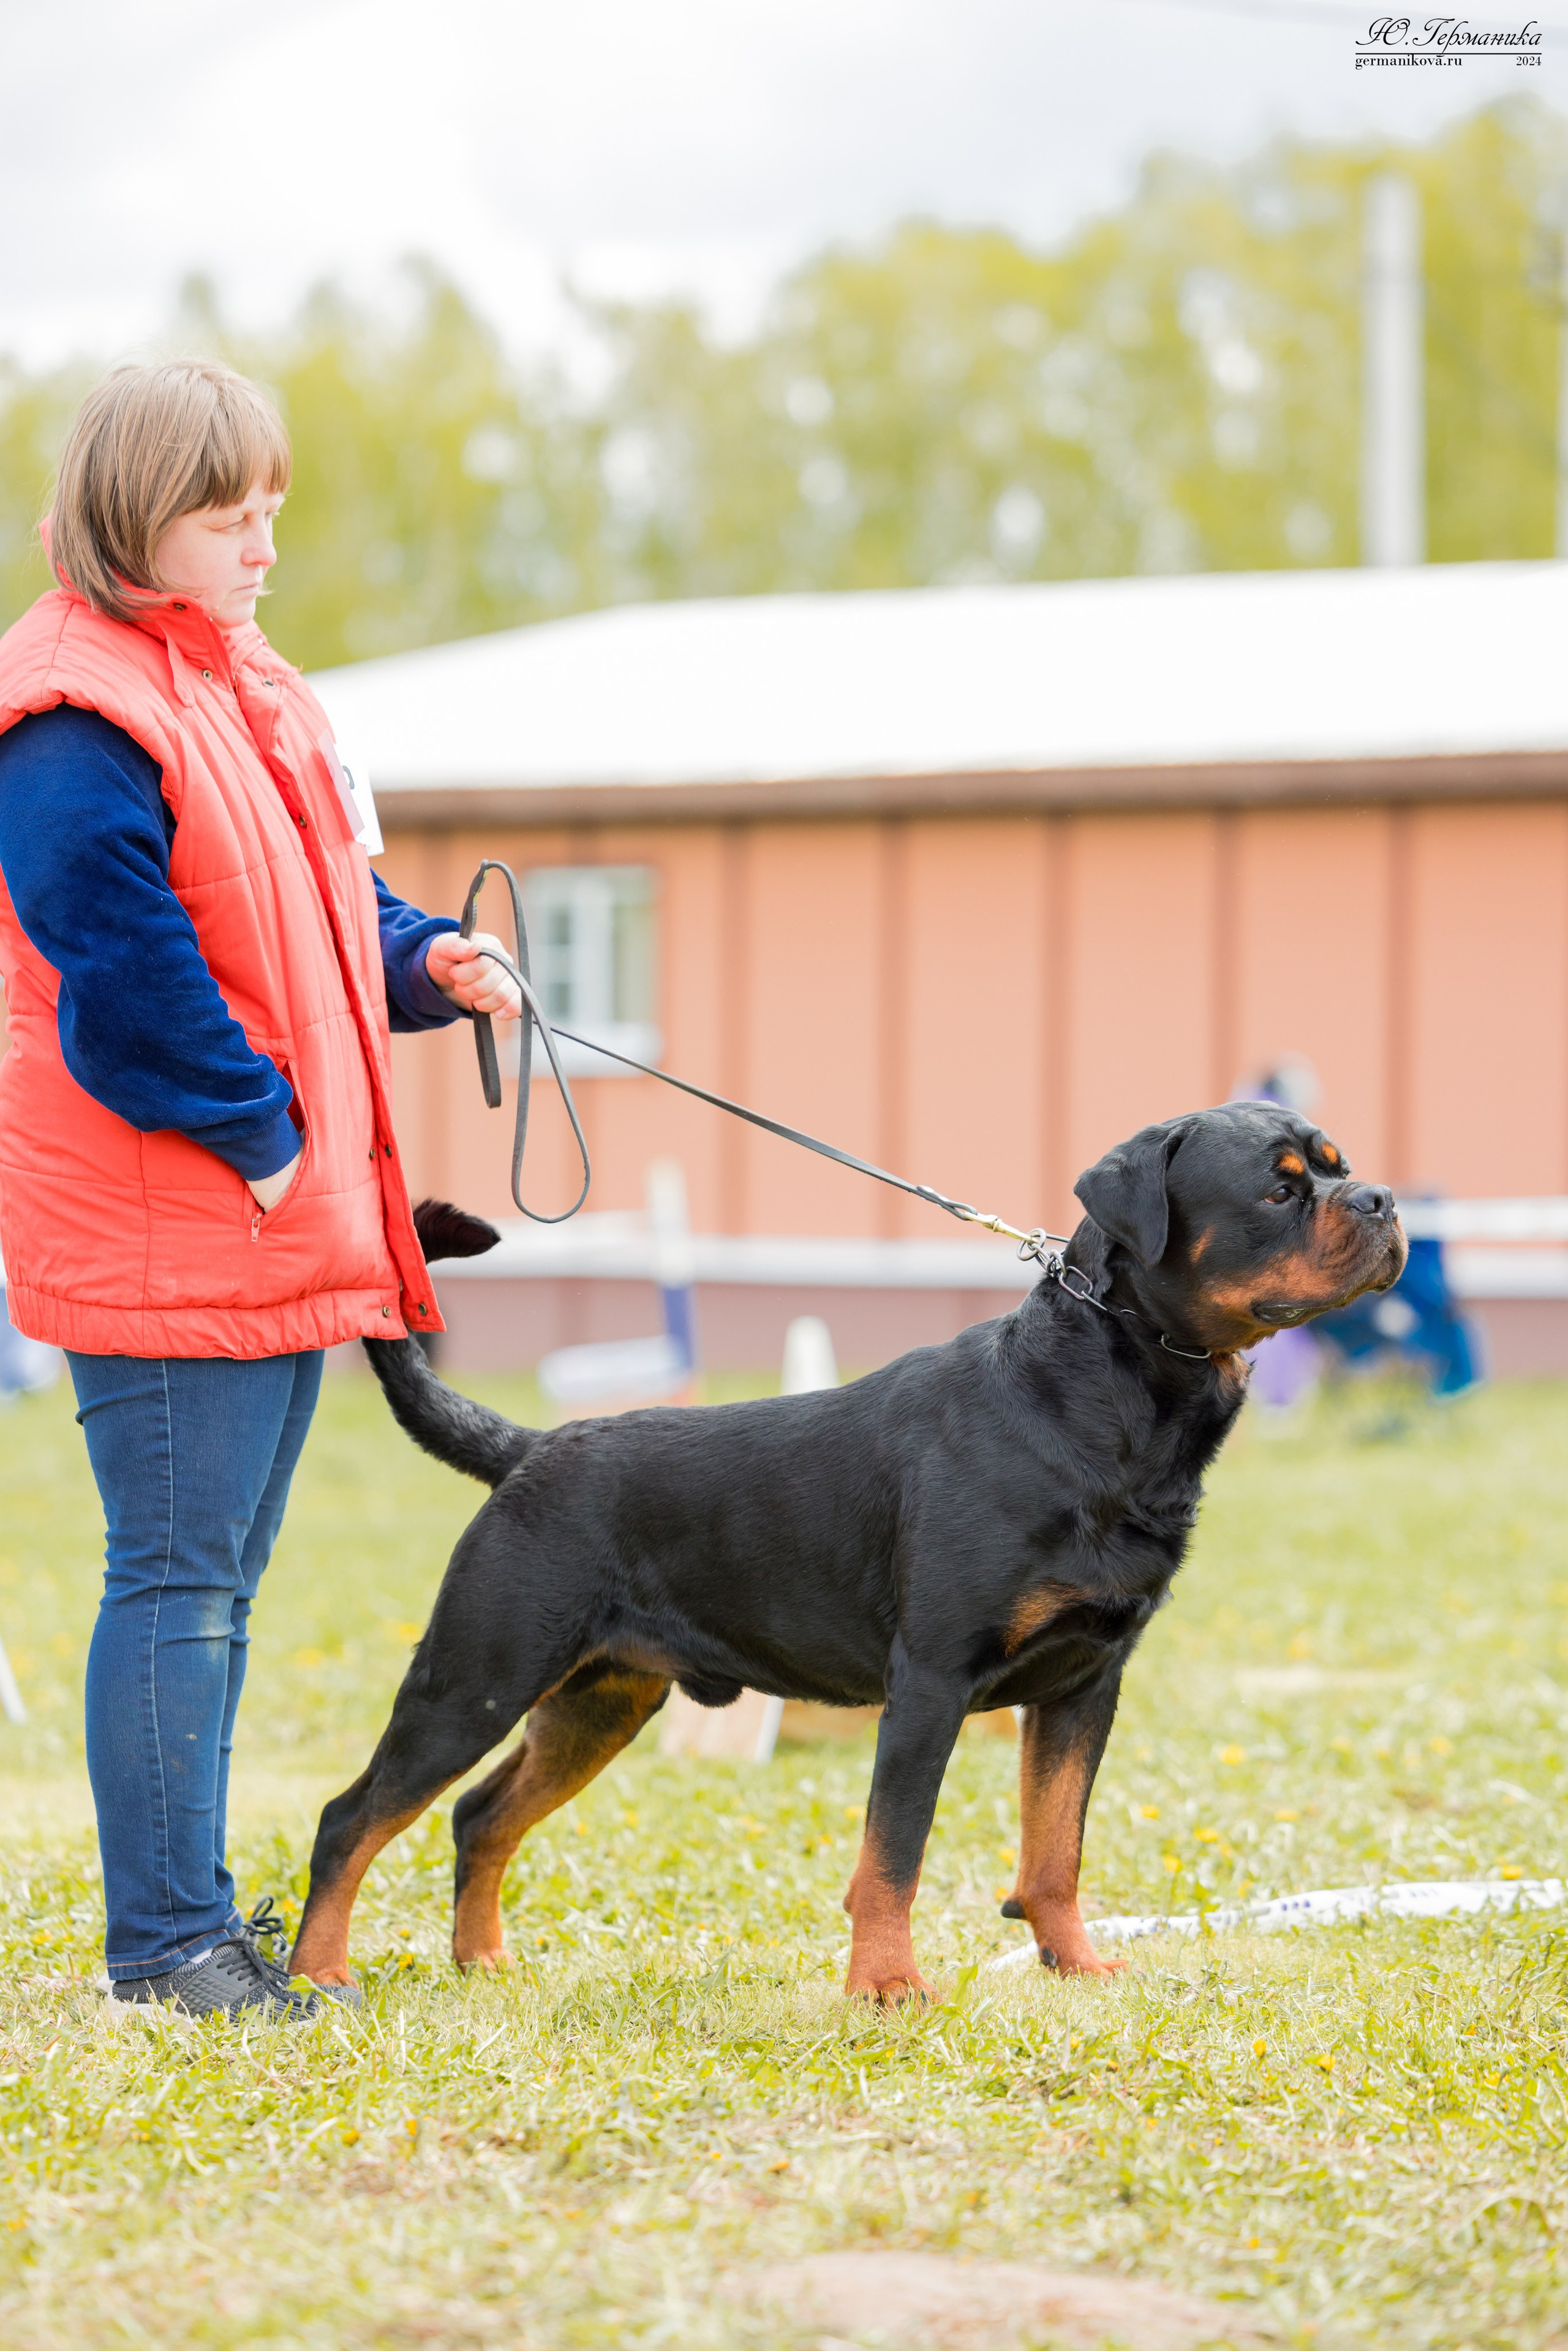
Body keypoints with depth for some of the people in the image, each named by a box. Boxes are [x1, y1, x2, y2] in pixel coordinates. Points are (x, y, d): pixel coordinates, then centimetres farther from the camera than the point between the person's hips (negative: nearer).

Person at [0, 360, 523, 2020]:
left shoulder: (250, 690, 16)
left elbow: (319, 908, 24)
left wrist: (425, 963, 5)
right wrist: (256, 1133, -16)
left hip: (281, 1220, 10)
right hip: (159, 1236, -10)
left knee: (222, 1573, 14)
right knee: (178, 1578, -6)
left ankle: (191, 1914, 22)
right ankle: (164, 1942, 0)